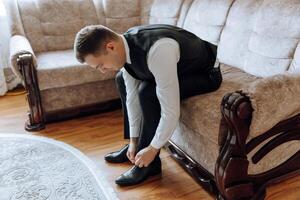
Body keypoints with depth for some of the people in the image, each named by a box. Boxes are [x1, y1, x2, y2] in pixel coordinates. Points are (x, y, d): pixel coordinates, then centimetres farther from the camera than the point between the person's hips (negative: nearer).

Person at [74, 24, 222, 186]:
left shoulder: (157, 51, -39)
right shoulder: (125, 45, -13)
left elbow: (171, 112, -35)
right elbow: (132, 95, -5)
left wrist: (152, 149, -22)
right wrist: (134, 140, -4)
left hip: (205, 73, -8)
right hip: (181, 66, 8)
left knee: (148, 91, -29)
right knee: (122, 79, 6)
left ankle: (151, 162, -9)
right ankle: (135, 147, 14)